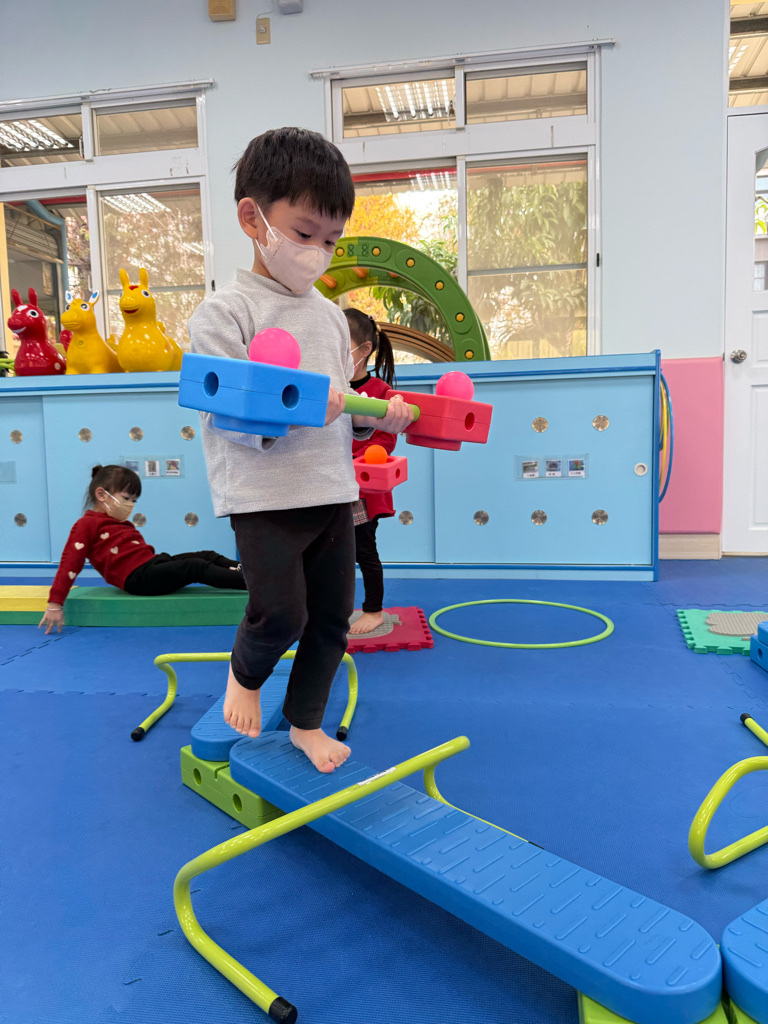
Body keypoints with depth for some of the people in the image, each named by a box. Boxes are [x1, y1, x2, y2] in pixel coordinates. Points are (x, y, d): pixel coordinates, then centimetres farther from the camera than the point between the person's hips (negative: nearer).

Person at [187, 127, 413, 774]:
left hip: (332, 490, 6)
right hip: (264, 495, -6)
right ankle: (244, 675, 26)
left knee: (333, 617, 10)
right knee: (280, 613, -10)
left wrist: (376, 413, -1)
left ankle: (306, 722, 31)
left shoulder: (331, 315, 14)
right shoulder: (224, 312, -6)